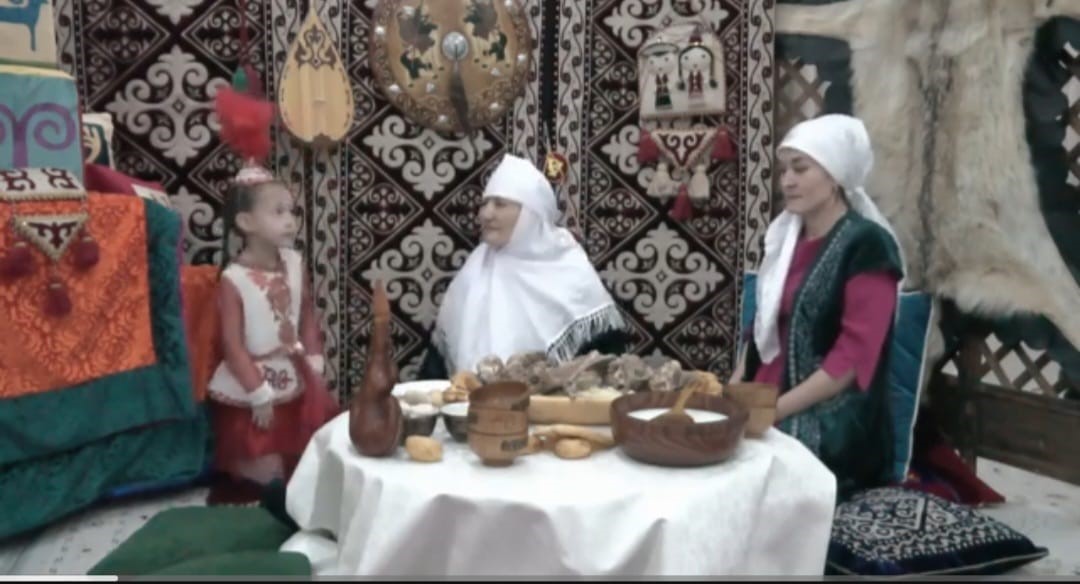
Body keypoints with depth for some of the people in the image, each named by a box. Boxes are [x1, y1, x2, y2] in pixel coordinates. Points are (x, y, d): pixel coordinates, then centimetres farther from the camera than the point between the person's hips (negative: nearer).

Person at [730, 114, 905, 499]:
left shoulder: (867, 246, -10)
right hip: (768, 406, 7)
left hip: (833, 427, -7)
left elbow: (852, 359, -16)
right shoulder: (786, 236, 13)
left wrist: (774, 411, -18)